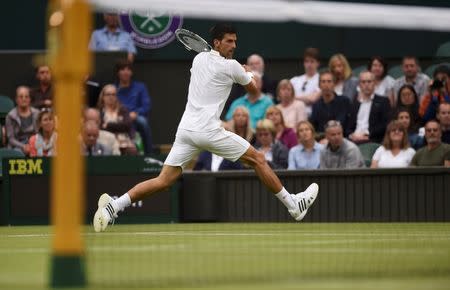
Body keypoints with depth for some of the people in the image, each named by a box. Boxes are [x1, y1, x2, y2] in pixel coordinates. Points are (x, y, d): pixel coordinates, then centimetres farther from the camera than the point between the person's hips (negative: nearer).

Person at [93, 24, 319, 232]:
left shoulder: (199, 59, 15)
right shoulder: (231, 66, -3)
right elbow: (253, 89, 14)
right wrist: (248, 73, 36)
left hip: (185, 129, 6)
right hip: (209, 131, -6)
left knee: (164, 180, 2)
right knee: (258, 159, 8)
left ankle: (114, 205, -14)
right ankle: (293, 205, 14)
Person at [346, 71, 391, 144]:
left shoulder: (383, 102, 10)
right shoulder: (355, 104, 23)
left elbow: (386, 124, -1)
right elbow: (349, 127, 18)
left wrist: (367, 134, -11)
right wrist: (351, 135, -5)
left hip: (373, 141, -3)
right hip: (355, 140, 3)